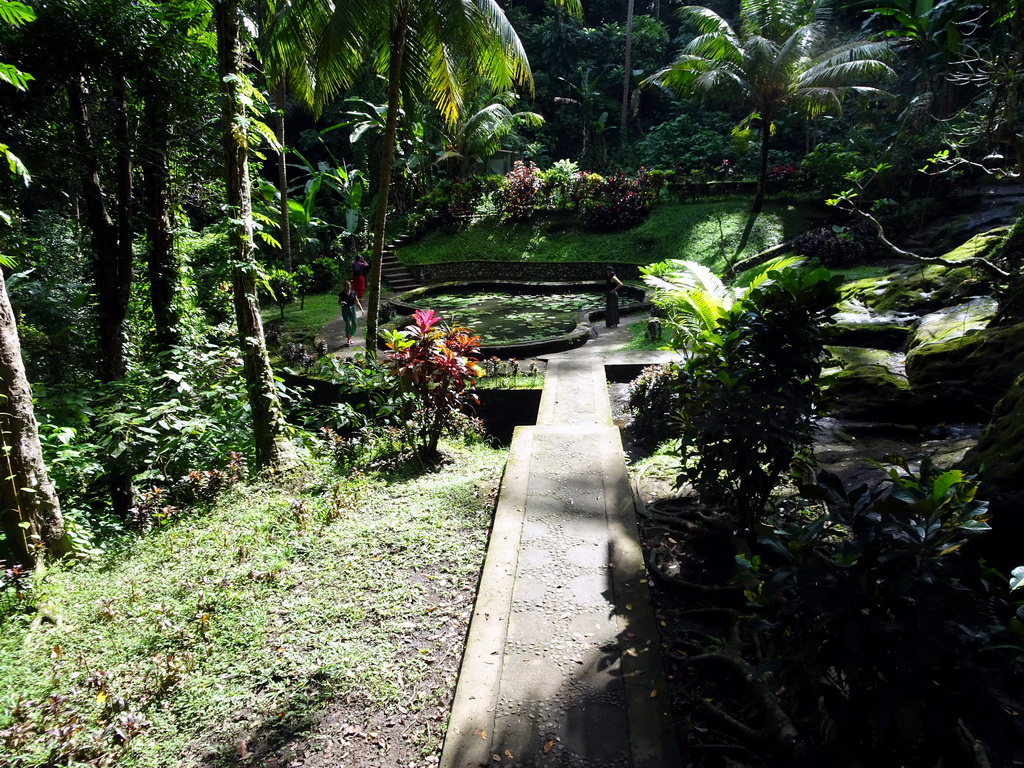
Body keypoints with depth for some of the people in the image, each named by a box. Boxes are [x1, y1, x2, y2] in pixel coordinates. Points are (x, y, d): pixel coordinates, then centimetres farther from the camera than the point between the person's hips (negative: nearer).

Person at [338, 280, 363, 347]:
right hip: (345, 309, -4)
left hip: (352, 309, 4)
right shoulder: (342, 294, -3)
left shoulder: (353, 293, 4)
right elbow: (339, 303, 3)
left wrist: (361, 309, -4)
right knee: (348, 324, -14)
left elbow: (357, 302, 6)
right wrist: (341, 303, -20)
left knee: (354, 324, 5)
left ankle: (350, 338, 24)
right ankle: (348, 340, -6)